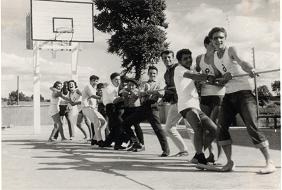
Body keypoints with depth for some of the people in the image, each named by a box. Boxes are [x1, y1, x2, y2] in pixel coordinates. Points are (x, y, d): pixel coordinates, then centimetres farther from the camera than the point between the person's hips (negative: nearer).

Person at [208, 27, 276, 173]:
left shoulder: (231, 50, -4)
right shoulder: (214, 58, 14)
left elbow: (241, 62, -26)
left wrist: (250, 69, -45)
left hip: (243, 92, -6)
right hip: (229, 95, 6)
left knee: (252, 127, -14)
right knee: (221, 126, -5)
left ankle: (269, 162, -8)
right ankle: (229, 161, 6)